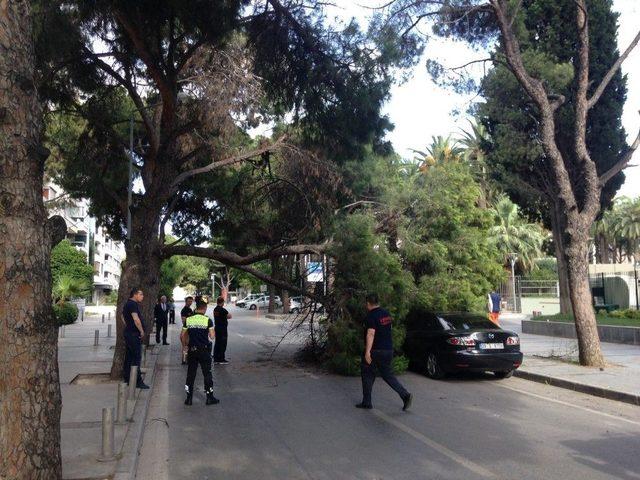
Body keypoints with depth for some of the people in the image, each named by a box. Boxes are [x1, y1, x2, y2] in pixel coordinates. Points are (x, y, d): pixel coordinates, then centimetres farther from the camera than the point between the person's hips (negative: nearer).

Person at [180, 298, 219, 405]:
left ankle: (189, 398, 13)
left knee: (190, 374, 10)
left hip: (192, 350, 2)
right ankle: (210, 397, 12)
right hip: (204, 350, -2)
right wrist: (213, 331, 10)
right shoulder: (208, 320, -8)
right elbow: (212, 336, -10)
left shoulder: (188, 320, 0)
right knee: (207, 373, 7)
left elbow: (182, 336, 4)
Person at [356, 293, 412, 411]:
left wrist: (367, 351, -27)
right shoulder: (386, 314, 11)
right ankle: (405, 395, -3)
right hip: (388, 349, 7)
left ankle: (366, 402, 12)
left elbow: (370, 334, -24)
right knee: (388, 375, 12)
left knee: (368, 375, 7)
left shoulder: (371, 316, -15)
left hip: (375, 351, -7)